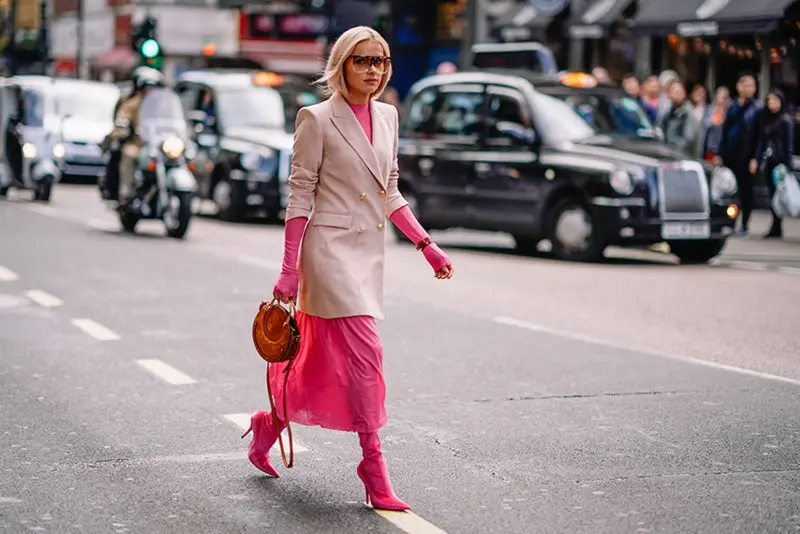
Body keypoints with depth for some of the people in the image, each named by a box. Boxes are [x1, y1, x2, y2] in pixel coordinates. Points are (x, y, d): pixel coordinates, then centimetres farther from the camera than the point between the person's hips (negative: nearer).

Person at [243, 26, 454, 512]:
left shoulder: (387, 116, 11)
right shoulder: (317, 120, -8)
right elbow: (299, 197, -8)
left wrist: (427, 245, 10)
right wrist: (289, 271, -11)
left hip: (370, 252, 7)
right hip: (331, 248, -7)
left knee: (326, 360, 13)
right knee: (365, 352, -13)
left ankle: (269, 425, 35)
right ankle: (373, 462, -5)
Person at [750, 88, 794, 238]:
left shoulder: (786, 121, -5)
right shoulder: (763, 118, 9)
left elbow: (789, 144, -7)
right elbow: (759, 139, 12)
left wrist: (787, 165, -12)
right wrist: (755, 158, 4)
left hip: (780, 162, -5)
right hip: (767, 161, 5)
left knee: (777, 193, -5)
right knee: (772, 193, 5)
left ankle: (776, 227, 0)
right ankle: (776, 227, 10)